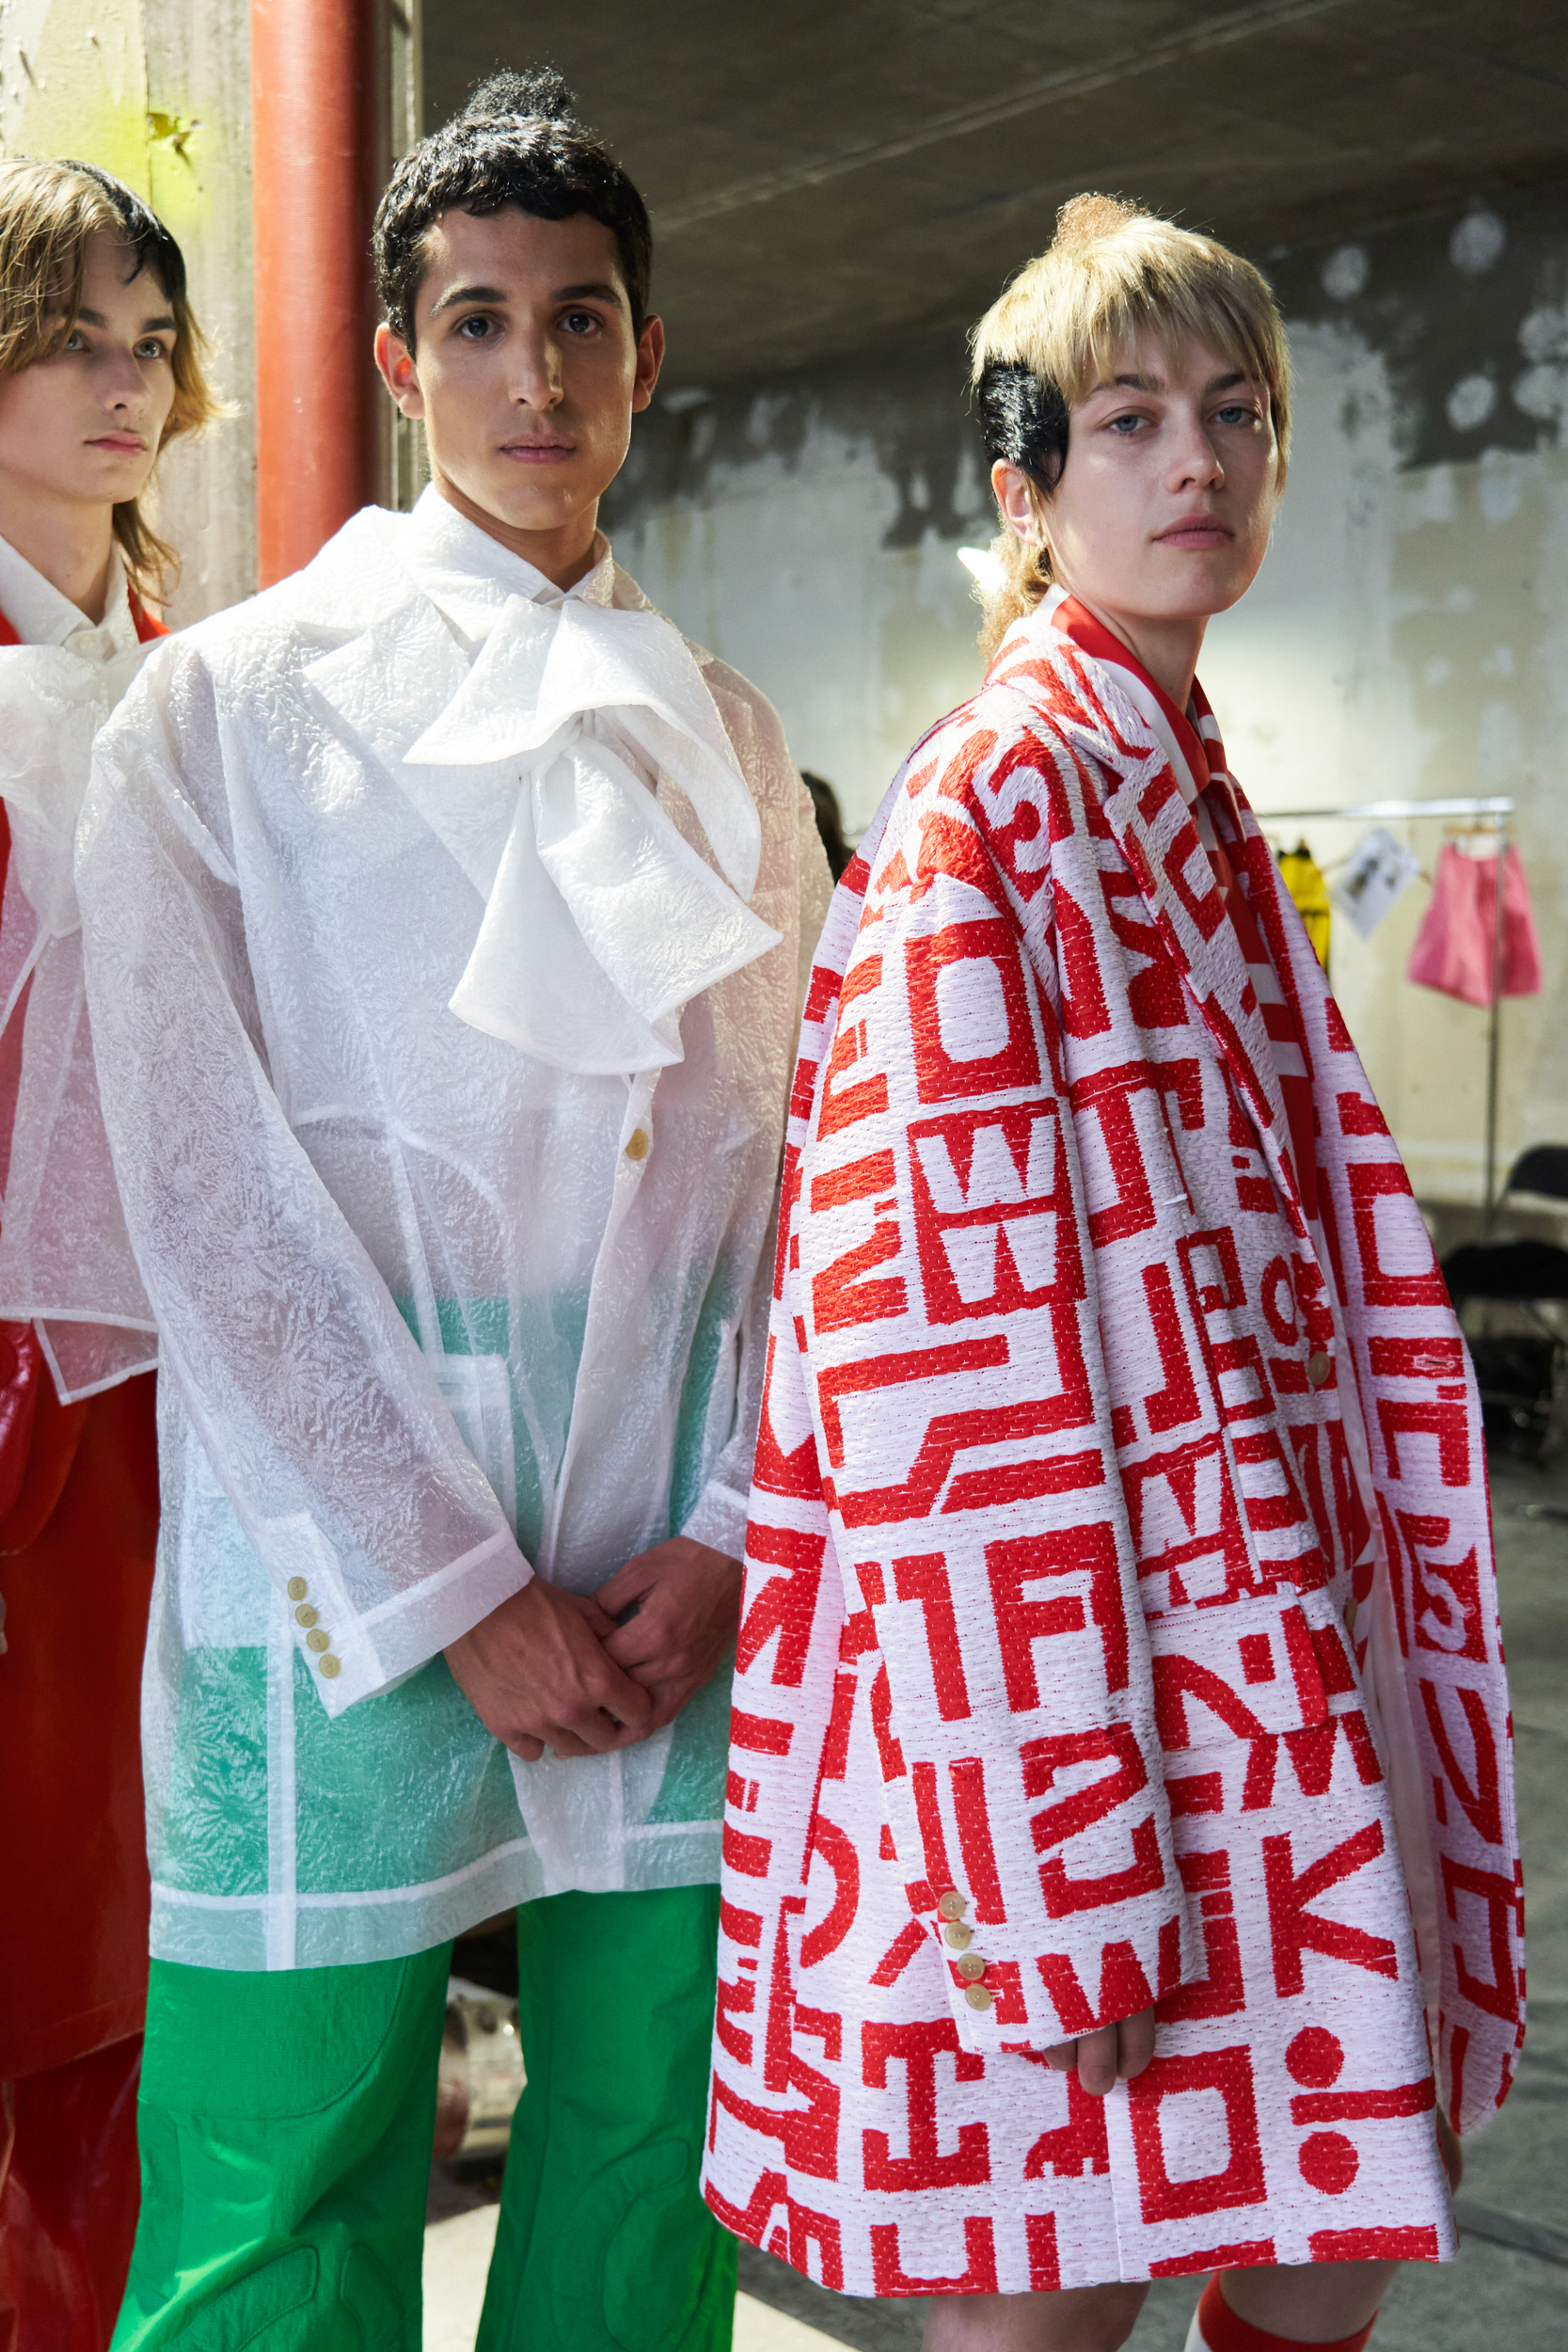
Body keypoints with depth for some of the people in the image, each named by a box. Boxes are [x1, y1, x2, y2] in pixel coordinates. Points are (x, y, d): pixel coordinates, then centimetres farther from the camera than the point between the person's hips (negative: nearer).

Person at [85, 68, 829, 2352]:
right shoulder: (233, 703, 1)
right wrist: (460, 1589, -11)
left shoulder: (728, 743, 14)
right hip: (345, 1575, -3)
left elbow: (794, 1168, 9)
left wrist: (729, 1536, -4)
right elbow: (207, 1185, -7)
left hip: (683, 1589, 4)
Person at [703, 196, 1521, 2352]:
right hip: (1059, 1620, -8)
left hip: (1260, 1615, 9)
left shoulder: (1193, 802, 15)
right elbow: (936, 1325, -19)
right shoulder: (991, 797, -11)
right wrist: (1058, 1863, -22)